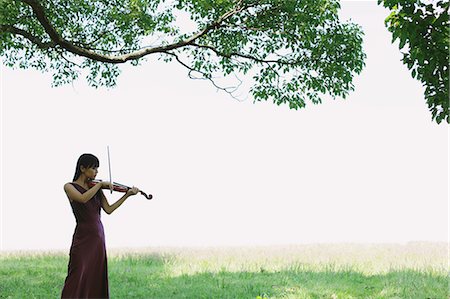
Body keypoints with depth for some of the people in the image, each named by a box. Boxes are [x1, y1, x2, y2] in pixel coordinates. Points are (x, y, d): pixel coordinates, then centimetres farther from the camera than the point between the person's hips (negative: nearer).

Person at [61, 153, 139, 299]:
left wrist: (127, 195, -1)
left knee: (97, 279, 6)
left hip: (98, 237, 6)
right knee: (77, 279, -10)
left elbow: (108, 209, 4)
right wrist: (100, 184, -17)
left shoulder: (96, 188, 11)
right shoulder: (70, 187, -3)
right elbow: (83, 198, -24)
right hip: (83, 237, -6)